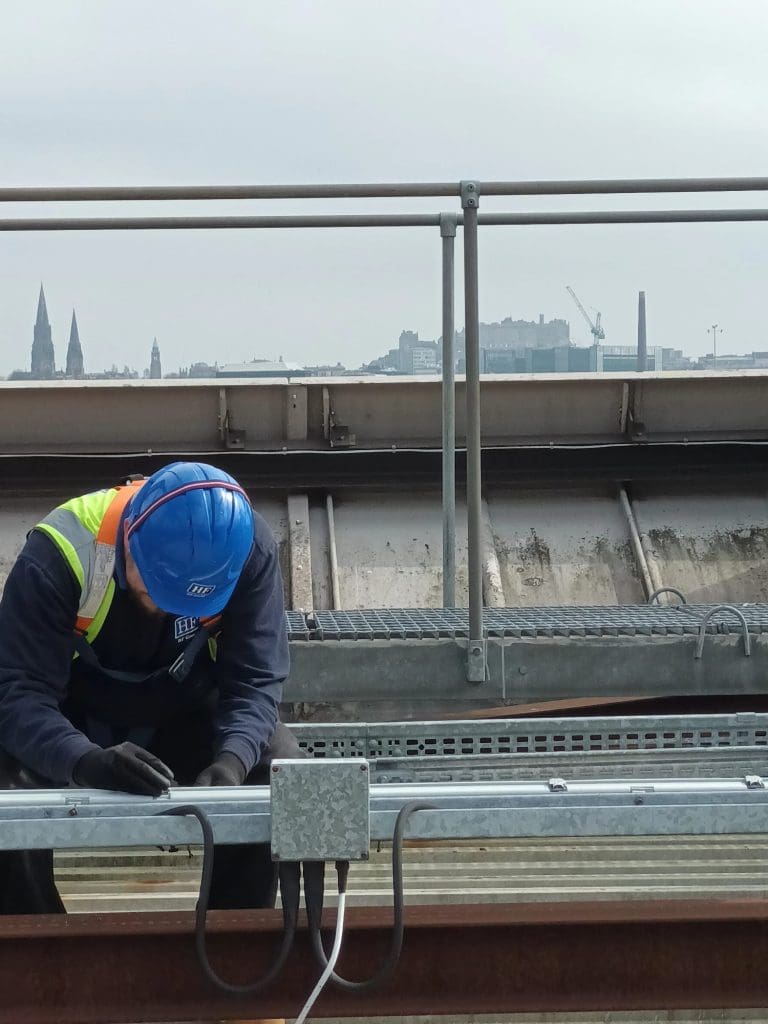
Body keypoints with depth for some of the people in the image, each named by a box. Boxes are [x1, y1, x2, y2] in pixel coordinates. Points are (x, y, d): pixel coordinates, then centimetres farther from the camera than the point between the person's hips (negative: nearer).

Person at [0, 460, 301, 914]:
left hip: (183, 719, 2)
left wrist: (232, 759, -44)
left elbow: (254, 679, -23)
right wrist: (87, 761, -54)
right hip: (71, 724, -2)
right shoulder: (57, 554, -32)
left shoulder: (249, 548, -25)